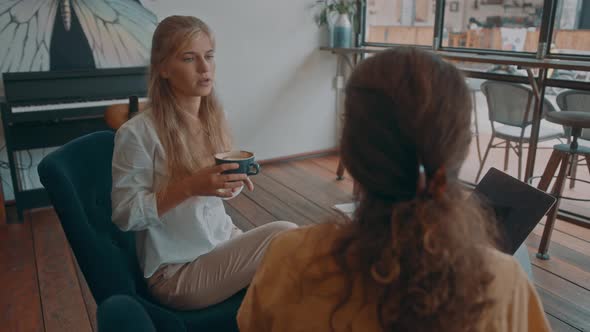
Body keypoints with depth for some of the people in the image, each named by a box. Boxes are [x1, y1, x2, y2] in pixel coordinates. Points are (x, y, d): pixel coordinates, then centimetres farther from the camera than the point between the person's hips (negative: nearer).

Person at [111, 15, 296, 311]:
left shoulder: (213, 118, 2)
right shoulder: (137, 133, -18)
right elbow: (125, 215, -15)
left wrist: (234, 181, -10)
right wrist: (189, 187, -28)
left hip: (224, 242, 6)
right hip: (176, 271, -6)